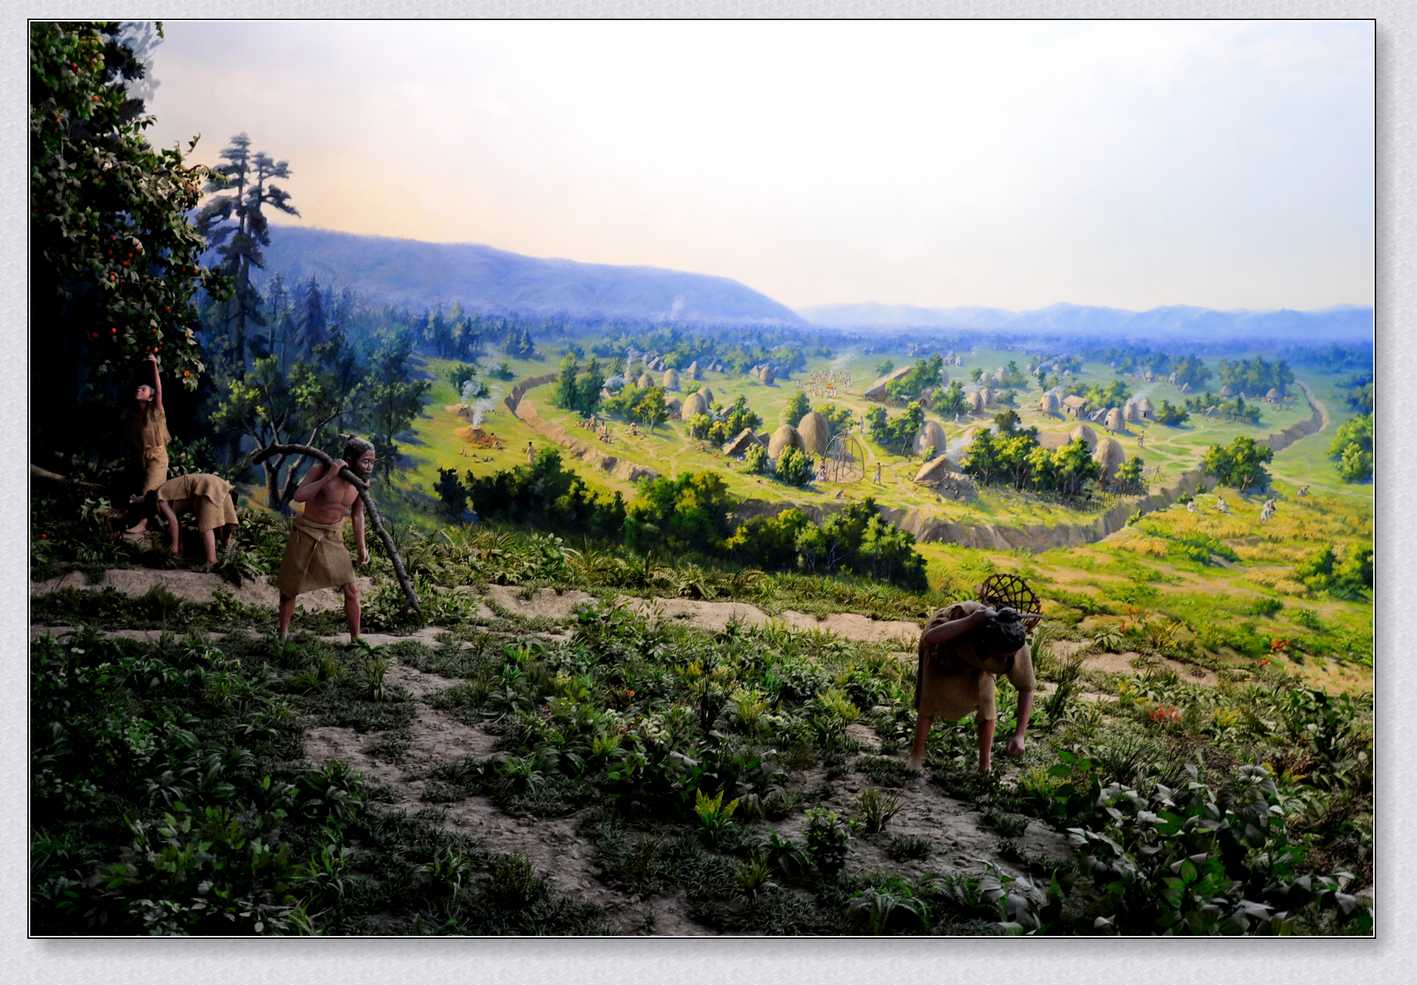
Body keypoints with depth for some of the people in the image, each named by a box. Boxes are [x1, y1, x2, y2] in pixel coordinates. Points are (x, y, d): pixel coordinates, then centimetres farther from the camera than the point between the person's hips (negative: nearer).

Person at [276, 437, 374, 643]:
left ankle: (355, 640, 6)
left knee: (351, 590, -4)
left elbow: (357, 515, 7)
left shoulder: (362, 482, -7)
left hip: (333, 539, 3)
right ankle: (282, 636, 28)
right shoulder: (322, 470, -21)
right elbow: (299, 496, -34)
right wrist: (328, 477, -38)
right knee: (289, 590, 10)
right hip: (305, 534, -3)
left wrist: (361, 547, 8)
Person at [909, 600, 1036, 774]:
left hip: (978, 660, 2)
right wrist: (973, 621, -62)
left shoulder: (1018, 650, -38)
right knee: (929, 701, -3)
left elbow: (1027, 688, -24)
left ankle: (985, 767, 5)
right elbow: (930, 638, -57)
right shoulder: (965, 612, -47)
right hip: (942, 649, -2)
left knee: (986, 706, -10)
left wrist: (1020, 735, -32)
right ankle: (916, 756, 15)